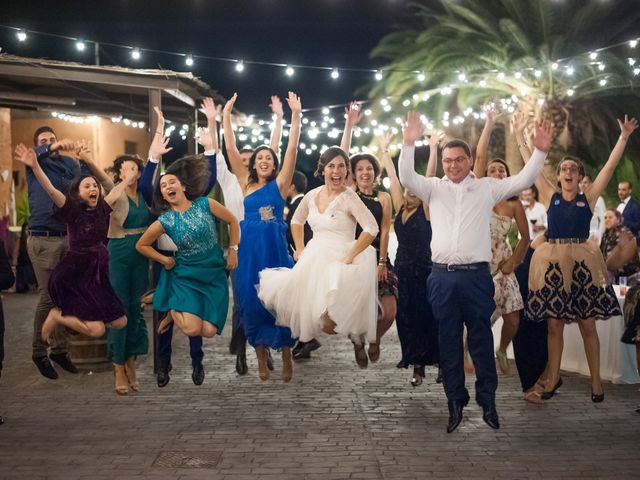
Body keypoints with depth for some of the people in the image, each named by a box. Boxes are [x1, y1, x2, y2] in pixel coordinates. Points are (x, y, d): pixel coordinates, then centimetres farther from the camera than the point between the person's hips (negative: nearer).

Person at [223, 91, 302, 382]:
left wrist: (296, 115, -12)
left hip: (276, 249, -2)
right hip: (250, 250, 2)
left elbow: (292, 149, -5)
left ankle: (286, 357, 11)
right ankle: (261, 358, 15)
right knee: (252, 301, 4)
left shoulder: (279, 184, 4)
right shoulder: (245, 184, 8)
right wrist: (226, 117, -2)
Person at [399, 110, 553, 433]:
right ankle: (455, 403, 19)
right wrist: (408, 144, -19)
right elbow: (407, 178, -5)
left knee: (482, 339, 5)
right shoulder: (434, 188, 9)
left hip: (476, 275, -1)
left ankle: (487, 402, 17)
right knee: (448, 342, 8)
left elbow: (523, 180, 2)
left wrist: (540, 151, -10)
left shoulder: (487, 188, 7)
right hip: (442, 276, 1)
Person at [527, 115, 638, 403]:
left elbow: (610, 166, 3)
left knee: (588, 325, 4)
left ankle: (596, 381, 15)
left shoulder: (588, 198, 6)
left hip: (583, 264, -1)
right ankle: (553, 378, 20)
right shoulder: (550, 196, 7)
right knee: (554, 325, 7)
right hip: (553, 263, 1)